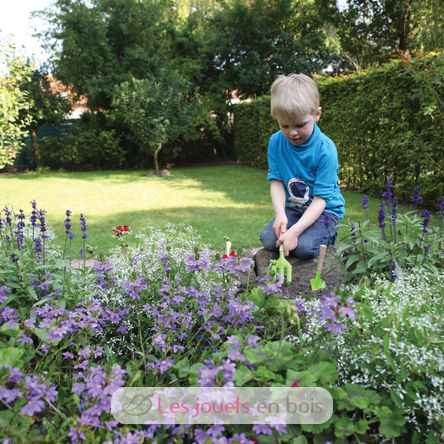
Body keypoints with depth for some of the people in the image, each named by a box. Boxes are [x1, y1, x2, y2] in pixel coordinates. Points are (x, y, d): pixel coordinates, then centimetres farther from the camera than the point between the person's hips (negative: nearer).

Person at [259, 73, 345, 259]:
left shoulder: (325, 149, -21)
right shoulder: (276, 142, -6)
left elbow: (320, 199, -22)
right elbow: (277, 182, -4)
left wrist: (295, 231, -32)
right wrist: (280, 214, -23)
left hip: (324, 209, -4)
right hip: (292, 207, 4)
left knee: (305, 247, -27)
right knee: (268, 240, -19)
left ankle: (328, 234, 7)